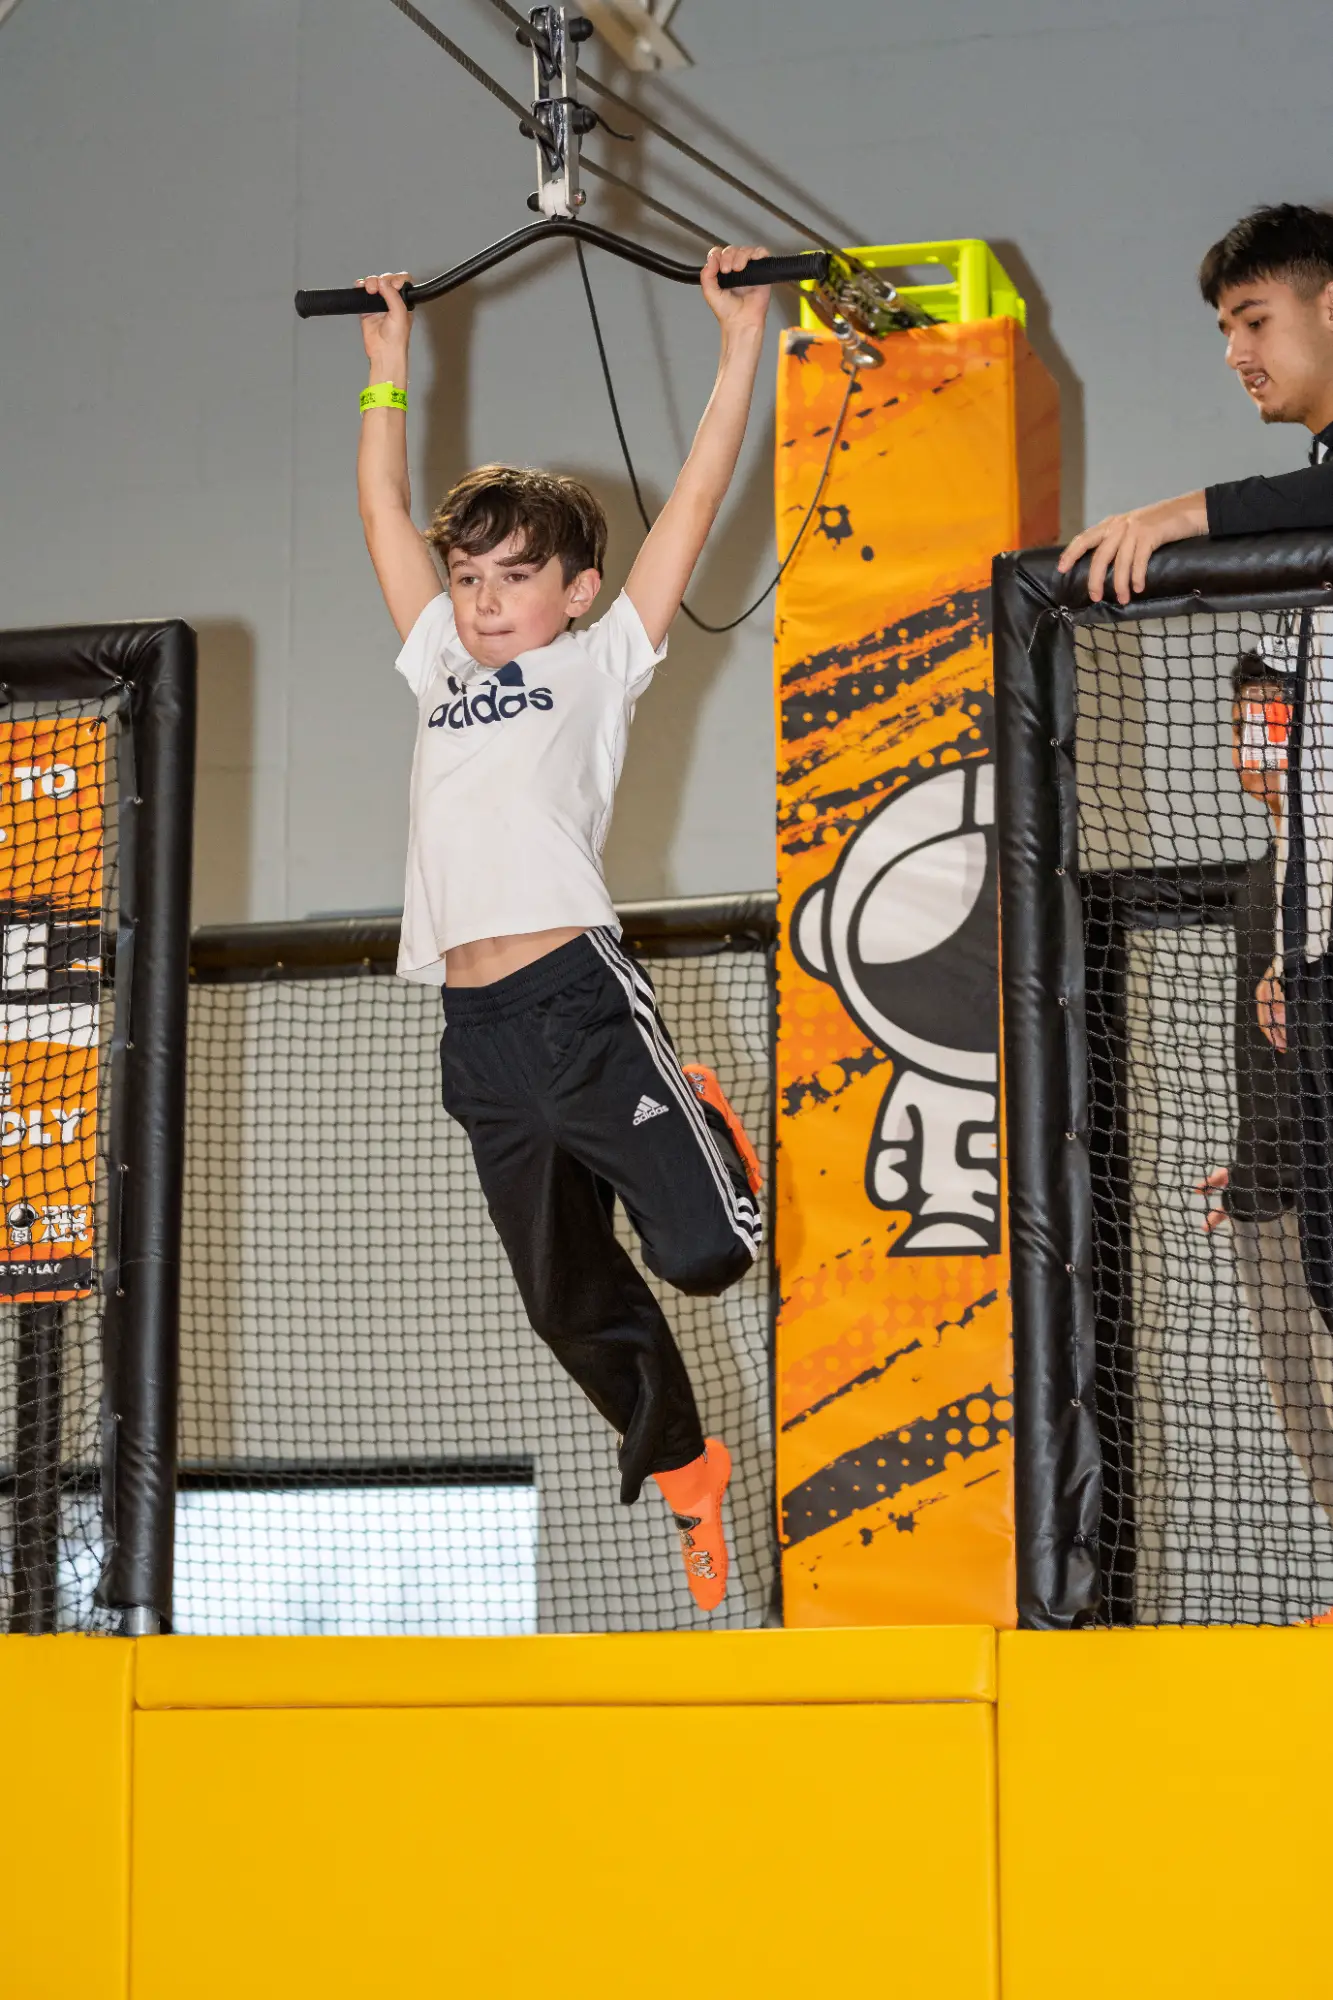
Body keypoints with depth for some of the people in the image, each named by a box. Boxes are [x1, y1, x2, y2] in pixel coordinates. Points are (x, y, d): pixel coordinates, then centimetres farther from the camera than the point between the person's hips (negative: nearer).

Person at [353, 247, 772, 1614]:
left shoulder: (600, 664, 9)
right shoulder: (441, 668, 22)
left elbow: (695, 502, 7)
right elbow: (383, 510, 30)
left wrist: (741, 342, 7)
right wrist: (389, 367, 32)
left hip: (579, 988, -5)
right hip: (475, 1025, 5)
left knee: (702, 1250, -14)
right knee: (569, 1299, 9)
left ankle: (702, 1135, 20)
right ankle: (684, 1472, 29)